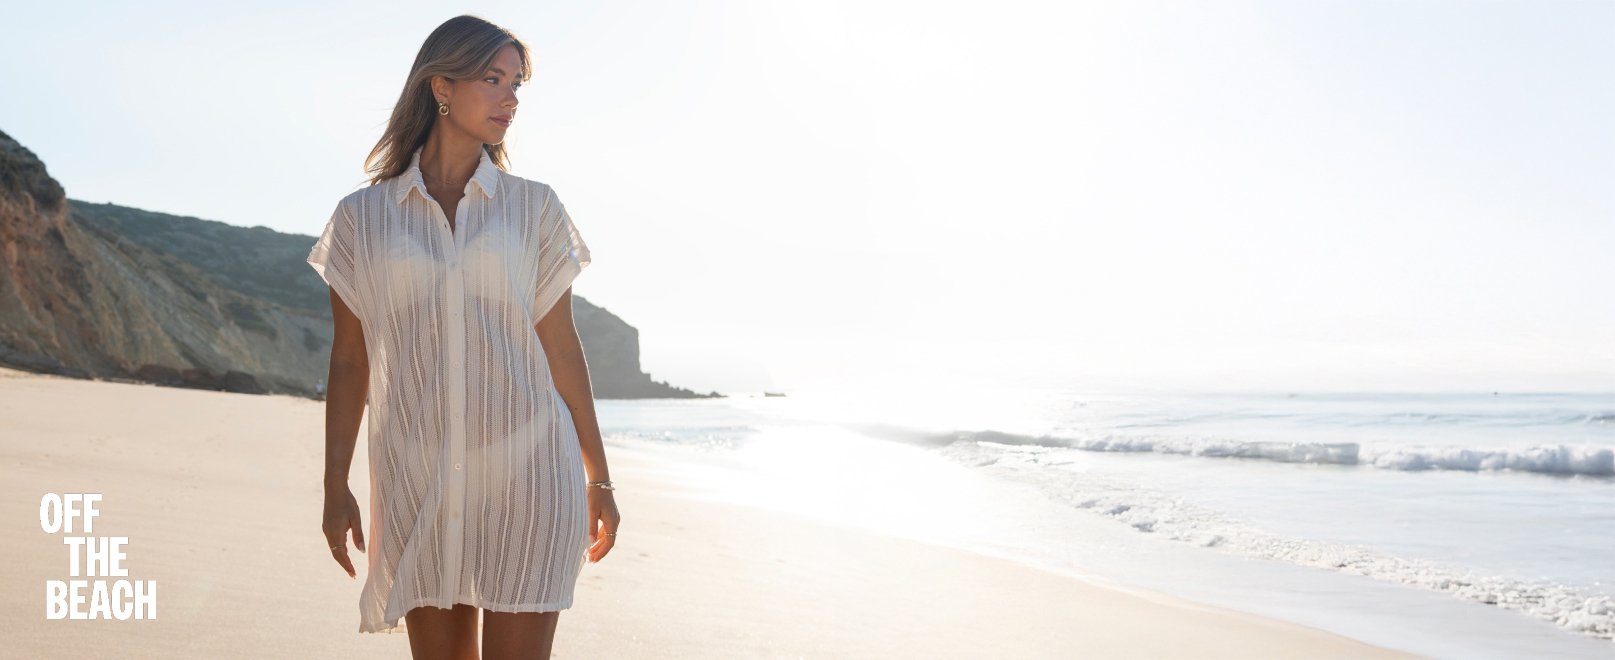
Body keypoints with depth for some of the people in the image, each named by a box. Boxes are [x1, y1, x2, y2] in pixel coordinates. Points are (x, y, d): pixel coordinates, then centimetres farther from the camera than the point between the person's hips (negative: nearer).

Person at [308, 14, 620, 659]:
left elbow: (561, 346, 7)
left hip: (527, 468, -1)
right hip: (417, 481, 1)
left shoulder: (533, 207, 6)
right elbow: (349, 359, 8)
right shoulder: (363, 216, 6)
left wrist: (598, 479, 8)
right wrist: (336, 486, 4)